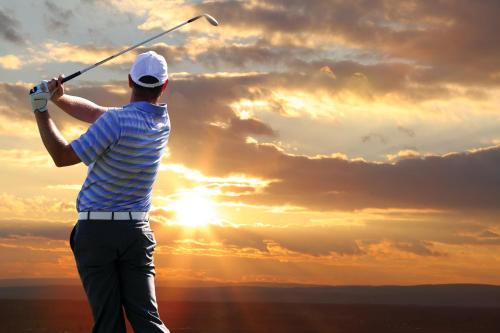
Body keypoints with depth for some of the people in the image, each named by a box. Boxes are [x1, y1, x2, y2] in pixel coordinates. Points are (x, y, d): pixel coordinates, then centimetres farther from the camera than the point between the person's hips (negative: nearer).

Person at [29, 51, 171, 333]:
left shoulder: (118, 120, -17)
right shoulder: (163, 122, 4)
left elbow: (63, 156, -9)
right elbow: (96, 113, 10)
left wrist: (41, 110, -1)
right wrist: (59, 98, -1)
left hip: (95, 229, -4)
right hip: (136, 231, 4)